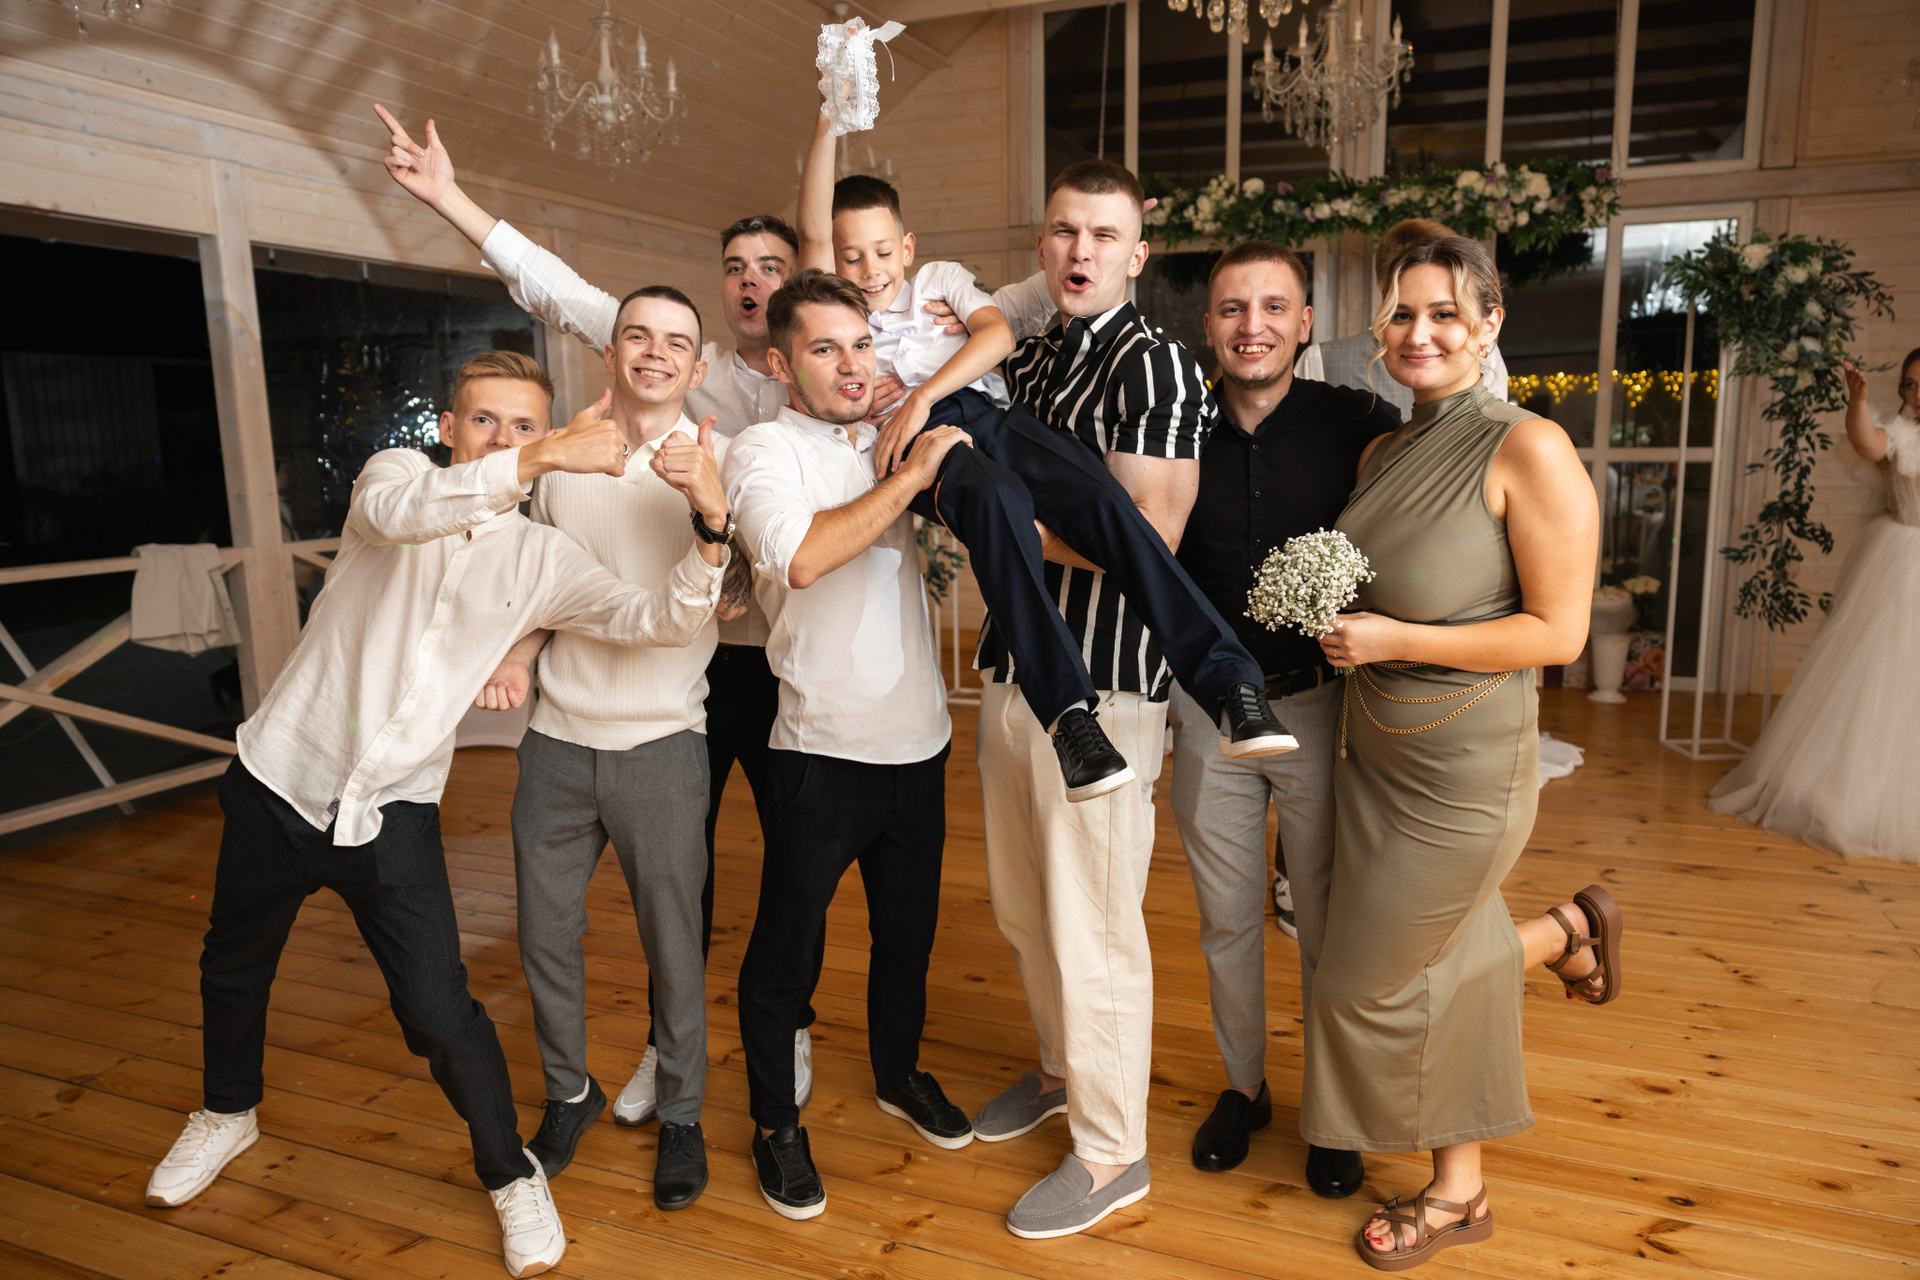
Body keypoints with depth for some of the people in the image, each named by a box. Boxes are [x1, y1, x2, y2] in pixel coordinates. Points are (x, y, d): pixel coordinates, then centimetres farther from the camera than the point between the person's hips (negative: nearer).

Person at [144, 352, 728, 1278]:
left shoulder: (542, 559, -5)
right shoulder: (396, 473, -7)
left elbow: (658, 620, -16)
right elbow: (394, 513, -32)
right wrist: (541, 461, -43)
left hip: (393, 809, -1)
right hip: (279, 778, 2)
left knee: (439, 1011, -8)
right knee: (233, 967, 23)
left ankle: (511, 1175, 17)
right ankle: (228, 1111, 53)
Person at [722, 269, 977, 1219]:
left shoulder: (890, 444, 10)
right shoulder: (766, 449, -8)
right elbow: (800, 555, -27)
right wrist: (911, 476, -22)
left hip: (916, 742, 6)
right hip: (822, 749, -6)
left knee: (908, 928, 21)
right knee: (785, 946, 10)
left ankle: (899, 1075, 45)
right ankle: (774, 1123, 31)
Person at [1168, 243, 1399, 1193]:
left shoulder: (1359, 426, -8)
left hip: (1320, 705, -2)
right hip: (1209, 710, 2)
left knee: (1327, 924, 11)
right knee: (1226, 919, 15)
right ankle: (1243, 1086, 36)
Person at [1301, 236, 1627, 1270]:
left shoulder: (1529, 450, -18)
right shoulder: (1382, 453, 4)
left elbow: (1557, 632, -19)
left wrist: (1393, 641, -21)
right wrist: (1337, 624, 0)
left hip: (1465, 768, -7)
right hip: (1373, 749, 7)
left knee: (1369, 982, 8)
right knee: (1445, 964, 18)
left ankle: (1562, 930, 30)